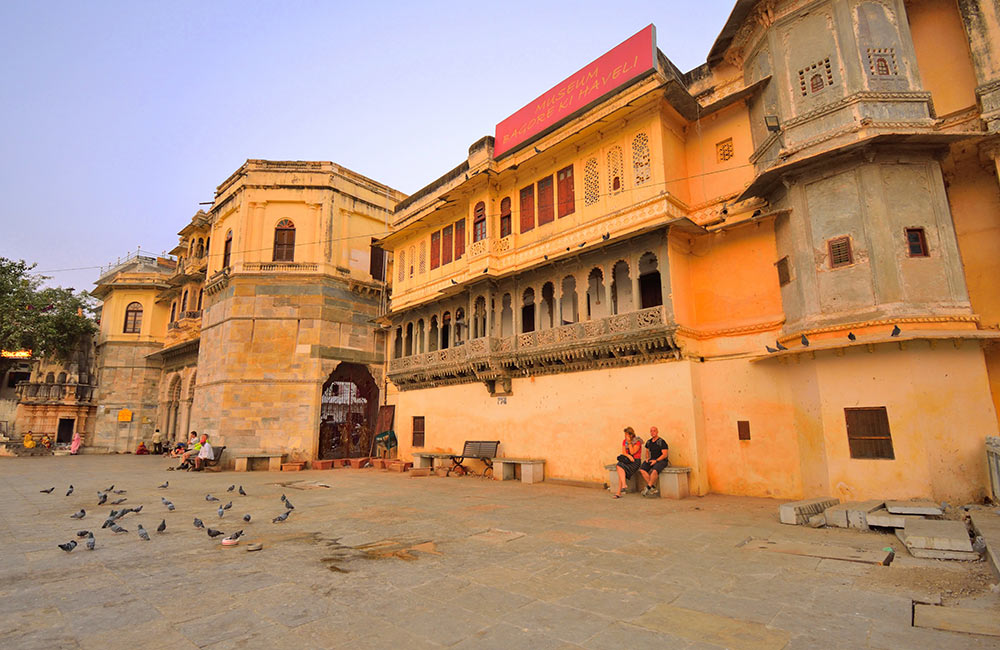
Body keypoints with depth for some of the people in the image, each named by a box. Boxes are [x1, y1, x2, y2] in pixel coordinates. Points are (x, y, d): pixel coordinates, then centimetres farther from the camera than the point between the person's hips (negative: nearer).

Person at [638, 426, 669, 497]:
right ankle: (653, 488, -18)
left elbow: (664, 454, -10)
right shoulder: (649, 442, 13)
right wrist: (647, 458, 7)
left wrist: (656, 460, -18)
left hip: (661, 460, -6)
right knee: (641, 469, -21)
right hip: (651, 460, 6)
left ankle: (648, 488, -18)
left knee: (654, 471, -36)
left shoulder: (661, 442, -6)